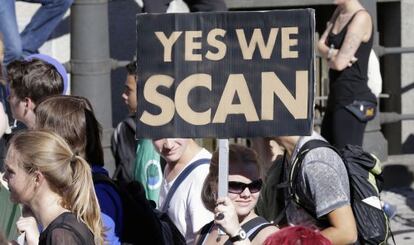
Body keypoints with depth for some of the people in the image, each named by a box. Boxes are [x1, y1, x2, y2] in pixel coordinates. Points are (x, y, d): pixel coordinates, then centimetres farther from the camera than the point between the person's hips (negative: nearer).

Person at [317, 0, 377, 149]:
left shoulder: (361, 18, -15)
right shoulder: (339, 13, 12)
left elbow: (340, 63, -20)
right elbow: (321, 45, 8)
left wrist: (330, 58, 3)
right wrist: (333, 54, -14)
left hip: (353, 101, -9)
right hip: (336, 98, 9)